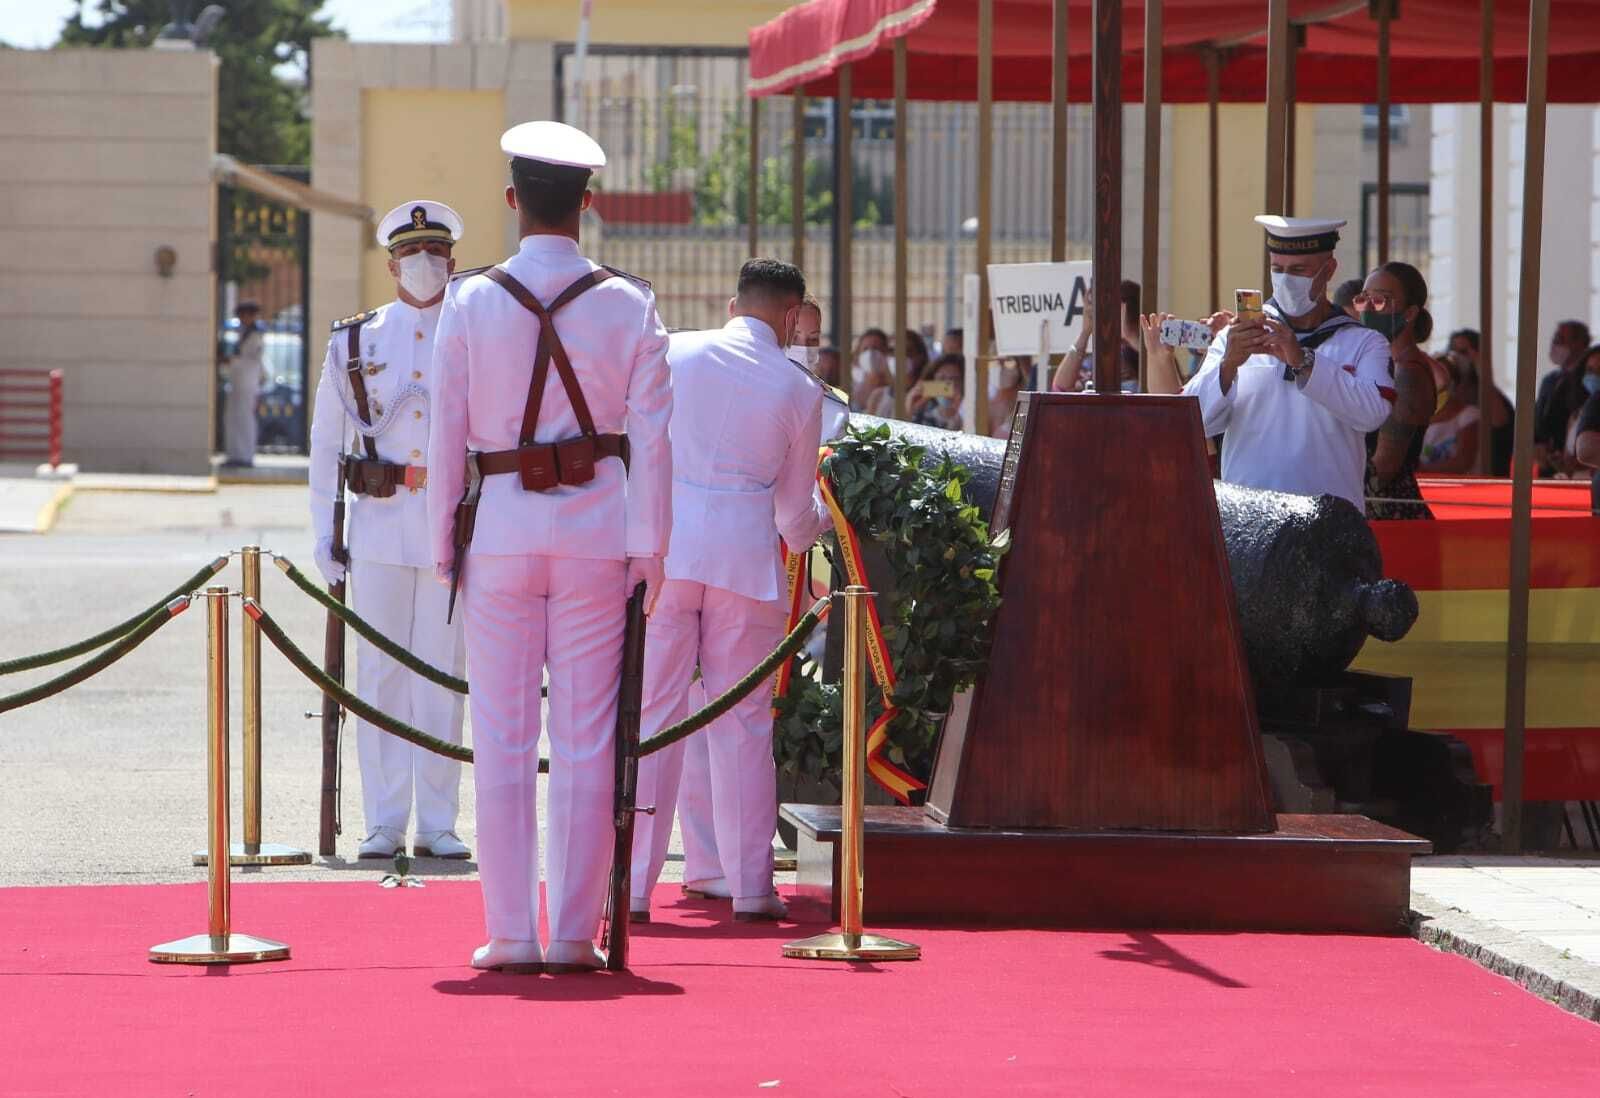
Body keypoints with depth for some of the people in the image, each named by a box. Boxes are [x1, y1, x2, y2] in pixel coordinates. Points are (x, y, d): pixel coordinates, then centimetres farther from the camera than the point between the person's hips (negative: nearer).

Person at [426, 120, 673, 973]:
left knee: (503, 742, 5)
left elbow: (446, 438, 0)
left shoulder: (470, 304, -2)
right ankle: (575, 934, 4)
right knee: (586, 740, 4)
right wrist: (649, 550, 1)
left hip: (499, 531, 0)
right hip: (596, 536, 0)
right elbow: (651, 438, -3)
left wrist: (444, 549, 7)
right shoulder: (628, 305, -1)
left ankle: (510, 934, 4)